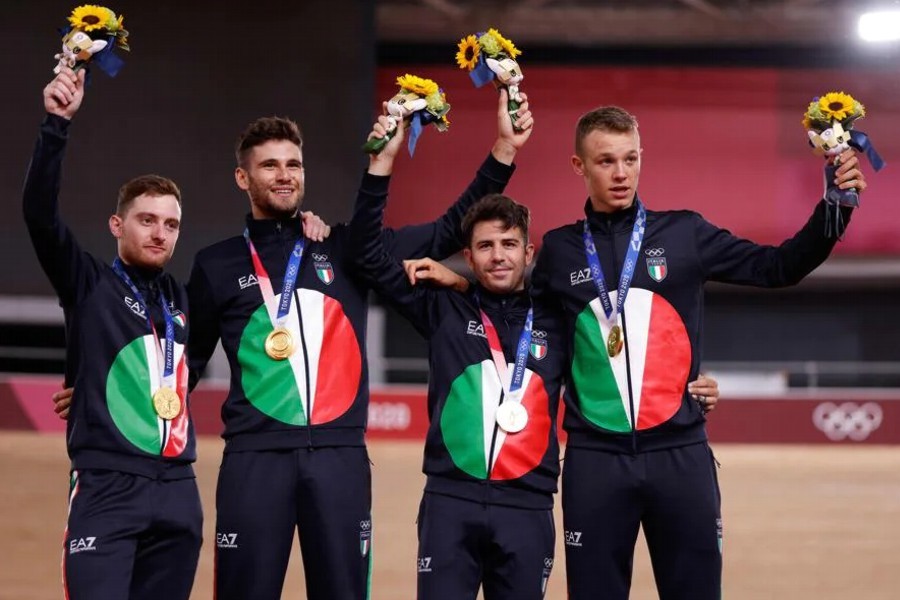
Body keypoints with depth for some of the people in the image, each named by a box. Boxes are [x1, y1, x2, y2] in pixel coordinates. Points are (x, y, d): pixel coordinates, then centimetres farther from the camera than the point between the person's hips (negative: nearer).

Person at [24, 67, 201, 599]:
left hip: (178, 493, 5)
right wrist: (58, 124, -24)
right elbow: (40, 213, -10)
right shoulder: (90, 284, 3)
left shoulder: (181, 298, 17)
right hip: (108, 489, -5)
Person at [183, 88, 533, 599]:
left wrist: (503, 151, 0)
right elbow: (188, 362, 18)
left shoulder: (344, 249, 12)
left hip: (340, 456, 1)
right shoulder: (218, 265, 11)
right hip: (255, 457, -1)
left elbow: (449, 232, 9)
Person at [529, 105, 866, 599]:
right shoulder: (559, 250, 6)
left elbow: (778, 266, 3)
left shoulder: (684, 234, 5)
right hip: (595, 459, 0)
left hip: (680, 454, 0)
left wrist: (833, 208, -9)